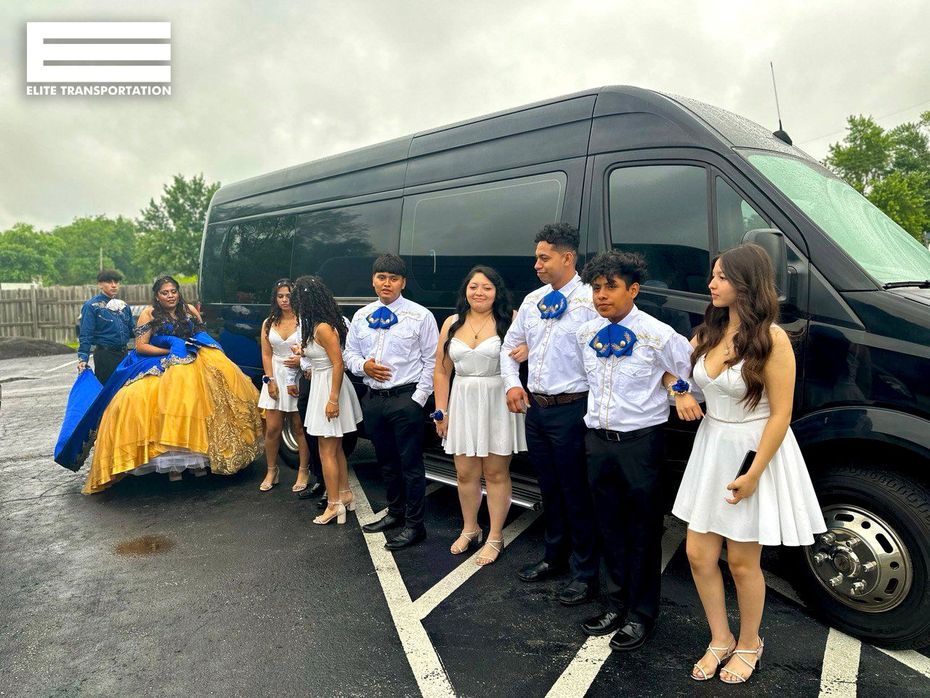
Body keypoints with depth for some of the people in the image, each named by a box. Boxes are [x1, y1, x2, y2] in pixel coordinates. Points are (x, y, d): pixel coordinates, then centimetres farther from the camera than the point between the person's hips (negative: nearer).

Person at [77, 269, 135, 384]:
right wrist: (82, 358, -19)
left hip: (124, 353, 6)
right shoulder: (92, 306, -7)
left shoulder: (123, 305, 11)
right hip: (104, 355, -6)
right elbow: (85, 335, -11)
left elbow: (133, 329, 15)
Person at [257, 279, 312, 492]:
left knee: (299, 428, 2)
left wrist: (295, 382, -13)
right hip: (276, 377, 4)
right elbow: (266, 354, 8)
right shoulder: (269, 323, 9)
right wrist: (270, 380, -3)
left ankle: (303, 471, 14)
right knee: (272, 428, 4)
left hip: (299, 379, -4)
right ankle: (271, 471, 19)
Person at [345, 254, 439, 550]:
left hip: (406, 399, -5)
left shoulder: (420, 316, -5)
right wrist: (363, 365, -6)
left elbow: (432, 360, -5)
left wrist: (419, 397, -11)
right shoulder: (362, 316, 10)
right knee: (386, 461, 18)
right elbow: (350, 353, 16)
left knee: (411, 463, -1)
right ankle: (395, 512, 35)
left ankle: (414, 525, 11)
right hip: (373, 399, 6)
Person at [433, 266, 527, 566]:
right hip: (463, 404, 4)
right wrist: (441, 410, 7)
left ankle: (495, 537, 21)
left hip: (498, 404, -4)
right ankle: (469, 529, 33)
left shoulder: (510, 320, -5)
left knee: (496, 473, 5)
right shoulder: (452, 323, 7)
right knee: (465, 473, 11)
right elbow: (441, 370, 10)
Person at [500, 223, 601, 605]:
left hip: (571, 409, -7)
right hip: (535, 406, 7)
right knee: (549, 488, 20)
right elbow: (510, 345, 17)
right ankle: (555, 557, 38)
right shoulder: (532, 300, 9)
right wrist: (512, 383, 3)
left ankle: (585, 572, 21)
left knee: (576, 493, 4)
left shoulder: (590, 302, -13)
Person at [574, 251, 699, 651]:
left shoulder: (657, 335, -12)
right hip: (598, 439, 5)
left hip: (641, 442, -5)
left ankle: (641, 614, 24)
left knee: (642, 531, 8)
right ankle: (618, 605, 32)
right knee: (609, 527, 16)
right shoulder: (585, 335, 4)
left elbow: (696, 373, -2)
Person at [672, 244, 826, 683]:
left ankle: (749, 645, 35)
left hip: (756, 453, -6)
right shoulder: (707, 333, 4)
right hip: (710, 450, 6)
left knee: (741, 562, 9)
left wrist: (753, 474, -18)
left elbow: (780, 415, -17)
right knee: (698, 555, 9)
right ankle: (720, 639, 32)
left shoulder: (772, 339, -16)